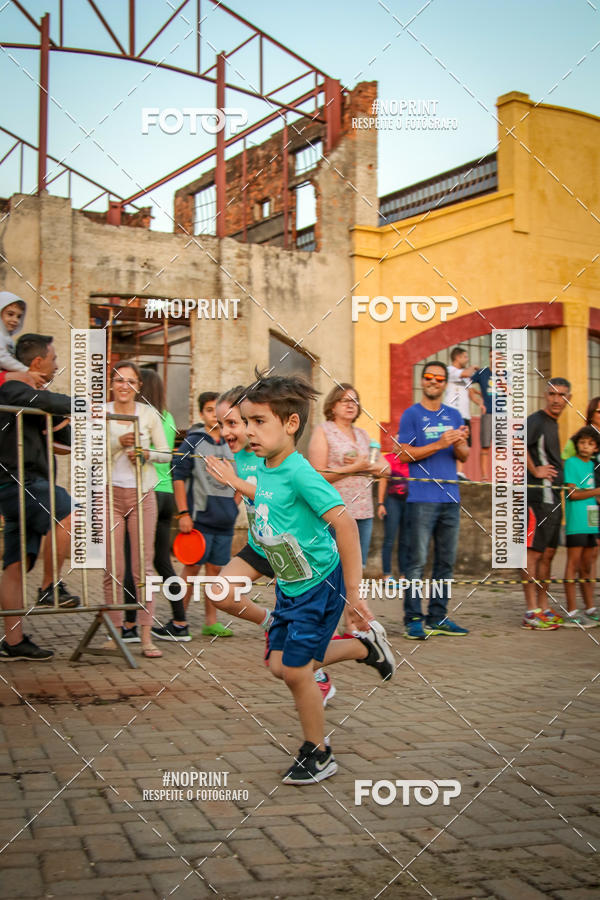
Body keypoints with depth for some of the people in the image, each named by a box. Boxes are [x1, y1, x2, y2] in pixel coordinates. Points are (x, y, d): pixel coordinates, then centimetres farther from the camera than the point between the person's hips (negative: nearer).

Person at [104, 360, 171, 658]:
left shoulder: (148, 413, 5)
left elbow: (166, 453, 7)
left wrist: (147, 453, -12)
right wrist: (118, 442, -17)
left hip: (142, 494, 1)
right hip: (110, 494, 0)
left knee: (144, 566, 0)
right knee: (113, 569, 1)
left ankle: (146, 635, 3)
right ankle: (115, 631, 10)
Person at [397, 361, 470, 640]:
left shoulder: (454, 415, 16)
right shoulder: (412, 414, 2)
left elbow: (464, 457, 15)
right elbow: (405, 454, -7)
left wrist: (460, 444, -8)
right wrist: (440, 444, -15)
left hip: (450, 497, 6)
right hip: (422, 497, -5)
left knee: (446, 561, 8)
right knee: (418, 559, -7)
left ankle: (438, 618, 15)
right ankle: (413, 619, -2)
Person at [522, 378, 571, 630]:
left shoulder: (553, 424, 17)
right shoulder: (536, 420, -10)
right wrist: (535, 470, -21)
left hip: (552, 498, 9)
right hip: (538, 498, -9)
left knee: (548, 553, 14)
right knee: (534, 553, -6)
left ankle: (543, 608, 22)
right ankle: (531, 613, -4)